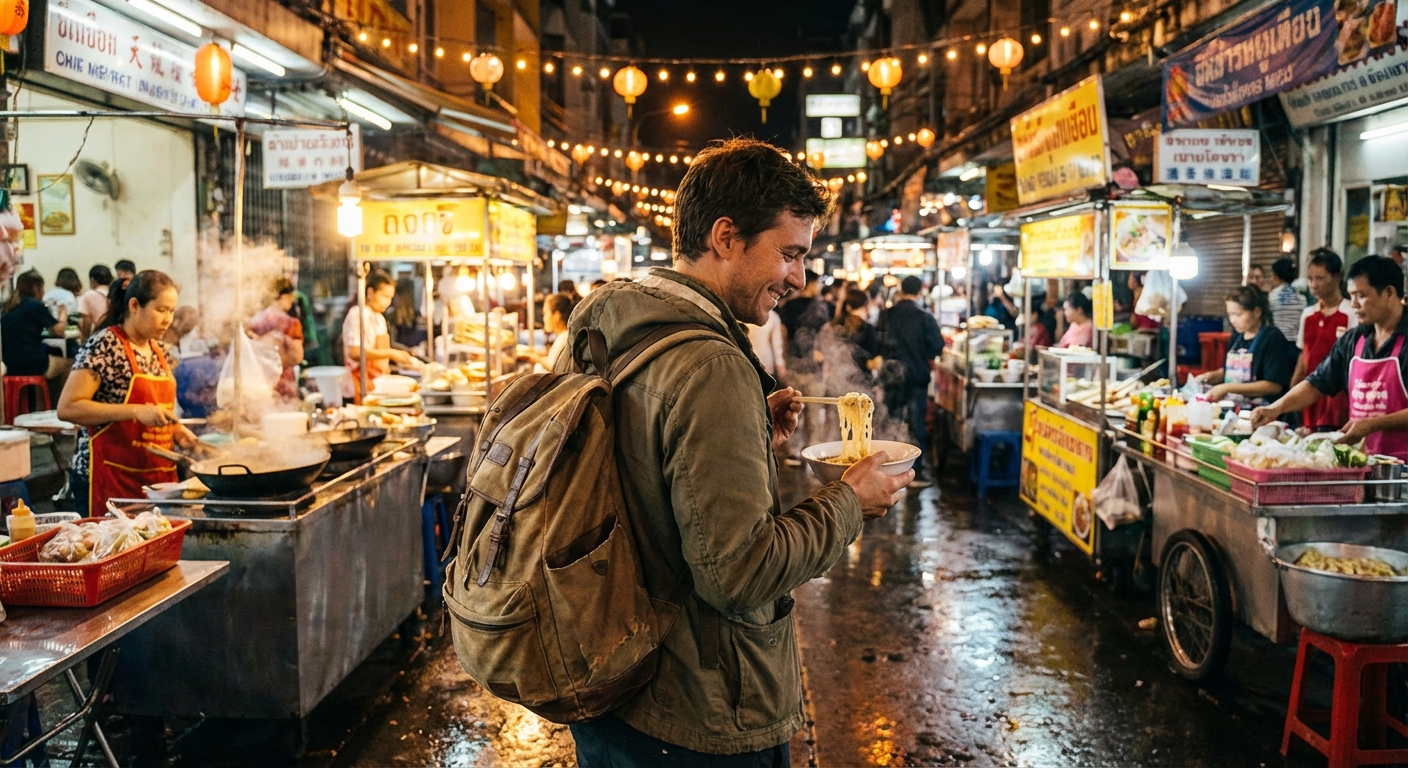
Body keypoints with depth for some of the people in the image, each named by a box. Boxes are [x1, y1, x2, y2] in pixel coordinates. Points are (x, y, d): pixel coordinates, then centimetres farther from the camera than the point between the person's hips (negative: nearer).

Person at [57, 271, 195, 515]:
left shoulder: (160, 350, 10)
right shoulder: (104, 346, -11)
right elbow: (67, 407, -17)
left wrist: (174, 428, 4)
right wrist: (135, 411, -24)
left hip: (158, 475, 7)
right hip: (111, 477, -6)